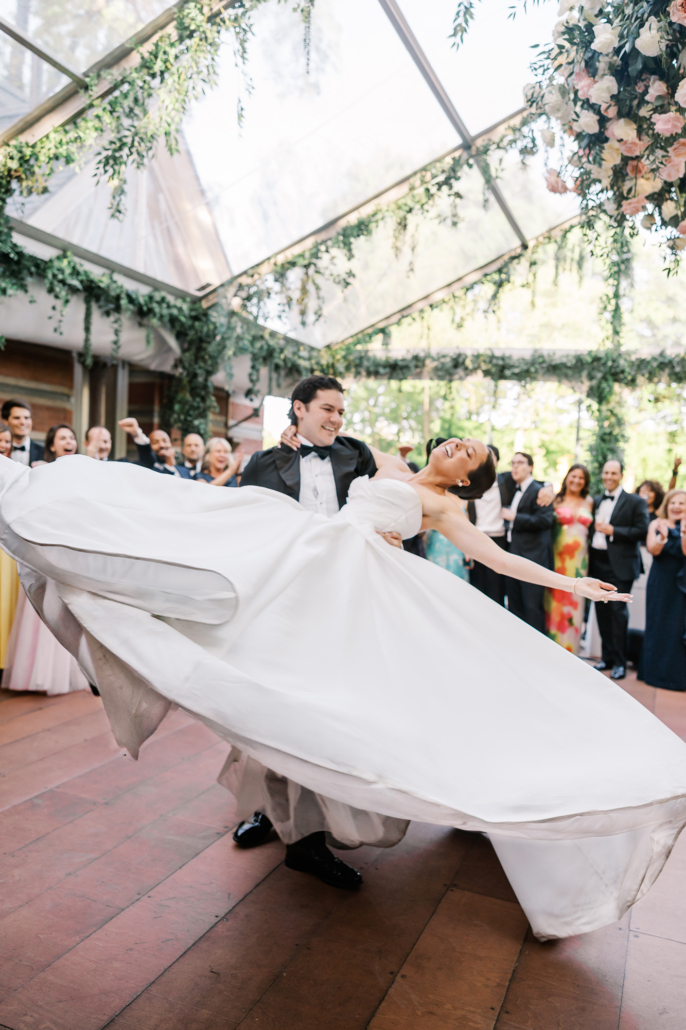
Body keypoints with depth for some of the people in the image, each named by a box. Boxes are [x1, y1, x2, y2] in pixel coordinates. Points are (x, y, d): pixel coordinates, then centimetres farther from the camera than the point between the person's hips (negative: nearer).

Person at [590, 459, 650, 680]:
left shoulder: (635, 502, -2)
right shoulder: (596, 501, 14)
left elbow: (642, 531, -11)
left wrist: (613, 531, -16)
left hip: (620, 564, -5)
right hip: (598, 562, 5)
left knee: (618, 611, -5)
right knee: (602, 610, 9)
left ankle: (619, 662, 6)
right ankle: (607, 656, 21)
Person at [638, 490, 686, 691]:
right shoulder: (657, 524, 2)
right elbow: (653, 550, -12)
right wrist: (662, 537, -32)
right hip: (660, 582, 1)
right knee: (657, 624, 7)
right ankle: (656, 671, 18)